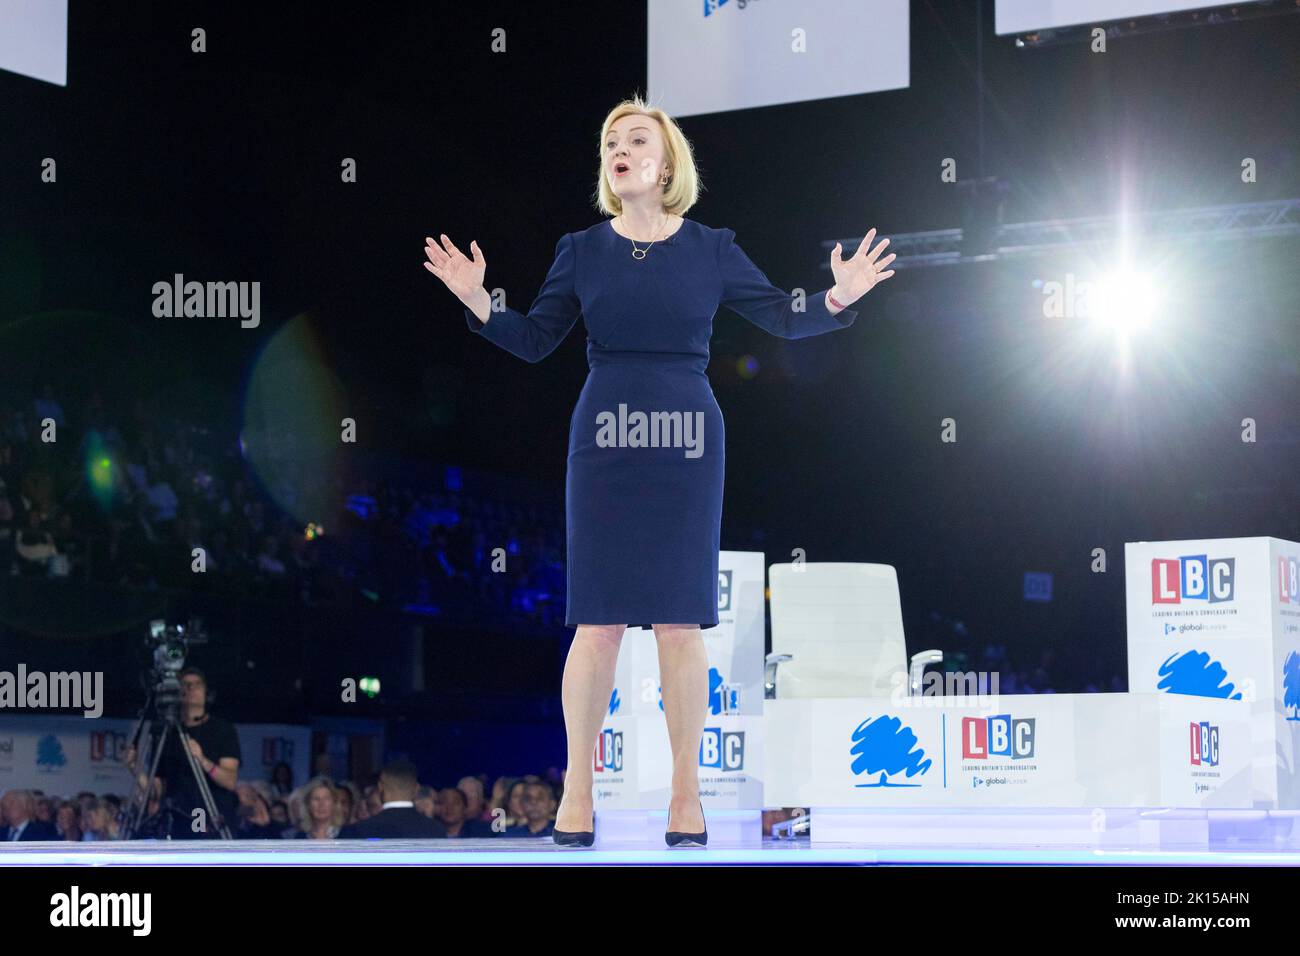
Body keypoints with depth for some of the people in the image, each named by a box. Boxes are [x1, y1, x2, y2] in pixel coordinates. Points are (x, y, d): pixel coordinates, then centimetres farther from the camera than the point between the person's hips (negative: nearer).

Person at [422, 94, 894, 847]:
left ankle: (687, 794, 10)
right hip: (604, 442, 0)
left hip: (686, 444, 0)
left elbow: (781, 316, 6)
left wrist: (838, 299, -10)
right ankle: (578, 792, 7)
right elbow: (535, 341, 7)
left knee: (681, 621, 1)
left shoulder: (710, 250, 5)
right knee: (600, 621, -2)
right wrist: (477, 300, -7)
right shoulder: (583, 250, 6)